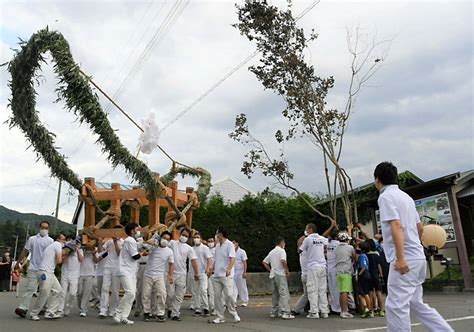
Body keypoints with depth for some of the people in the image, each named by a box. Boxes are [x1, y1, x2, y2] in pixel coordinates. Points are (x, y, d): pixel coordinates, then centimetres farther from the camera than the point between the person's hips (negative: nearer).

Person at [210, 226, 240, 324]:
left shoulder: (229, 244, -7)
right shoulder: (217, 246, 15)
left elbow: (232, 258, -18)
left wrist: (229, 269, -32)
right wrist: (212, 269, 17)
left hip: (226, 275, -7)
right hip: (216, 275, 7)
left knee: (229, 295, -7)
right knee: (217, 296, 5)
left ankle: (234, 314, 13)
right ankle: (220, 317, 15)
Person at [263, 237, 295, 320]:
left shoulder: (272, 252, 17)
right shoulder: (281, 251, -6)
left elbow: (264, 262, 19)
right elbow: (283, 261, -22)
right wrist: (287, 271, -12)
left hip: (273, 275, 8)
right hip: (280, 275, -8)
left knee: (275, 294, 13)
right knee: (284, 293, -9)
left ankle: (274, 312, 16)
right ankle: (286, 313, -16)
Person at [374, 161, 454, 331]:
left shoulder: (385, 196, -9)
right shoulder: (405, 196, 18)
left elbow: (396, 225, -21)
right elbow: (420, 227, 23)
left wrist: (400, 258, -25)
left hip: (405, 259, -9)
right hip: (418, 257, 9)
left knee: (396, 306, -5)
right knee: (416, 303, 16)